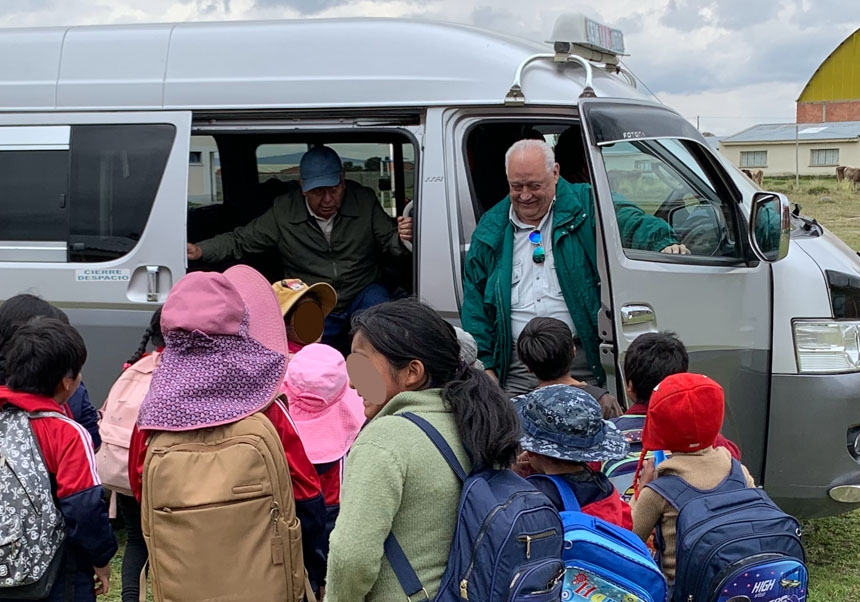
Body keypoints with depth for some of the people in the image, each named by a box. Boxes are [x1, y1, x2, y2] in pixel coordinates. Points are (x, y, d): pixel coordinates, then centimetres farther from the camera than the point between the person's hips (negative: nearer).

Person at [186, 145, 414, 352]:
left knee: (376, 298, -33)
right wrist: (199, 251, -16)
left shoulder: (365, 201, -7)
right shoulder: (283, 212, -8)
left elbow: (388, 241, -4)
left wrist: (402, 238, -29)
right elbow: (240, 240, 0)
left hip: (361, 298, 1)